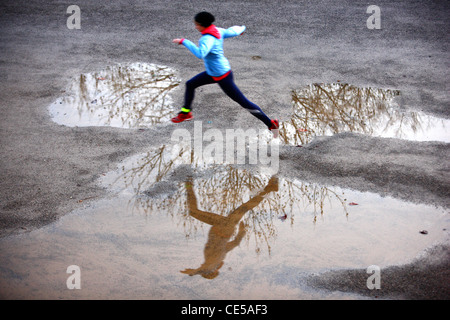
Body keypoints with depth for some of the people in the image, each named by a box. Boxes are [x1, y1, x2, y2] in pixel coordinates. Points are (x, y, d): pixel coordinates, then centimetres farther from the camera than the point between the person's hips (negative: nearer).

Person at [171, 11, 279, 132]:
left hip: (222, 76, -9)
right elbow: (233, 32, 11)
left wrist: (184, 42, -43)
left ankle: (270, 123, 9)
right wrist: (241, 28, 34)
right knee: (190, 85, 18)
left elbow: (200, 54, -49)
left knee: (243, 102, 0)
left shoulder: (208, 39, -31)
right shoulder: (217, 30, -5)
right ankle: (186, 113, 38)